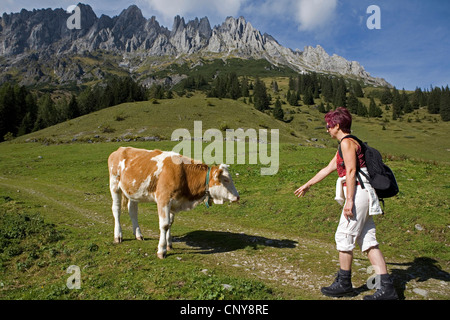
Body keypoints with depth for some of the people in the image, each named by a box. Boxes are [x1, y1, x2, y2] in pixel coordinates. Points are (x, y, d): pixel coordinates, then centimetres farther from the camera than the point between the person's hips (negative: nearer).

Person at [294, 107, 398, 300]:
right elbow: (327, 169, 29)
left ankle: (344, 283, 11)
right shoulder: (345, 145, 24)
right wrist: (307, 185, 35)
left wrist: (349, 200, -22)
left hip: (358, 193, -10)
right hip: (362, 197, 10)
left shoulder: (347, 142, -7)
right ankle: (386, 287, 8)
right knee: (367, 240, 7)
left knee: (344, 236, -1)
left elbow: (351, 171, -17)